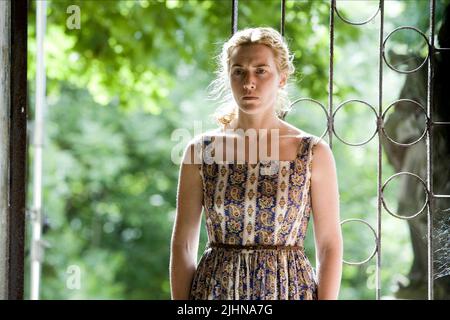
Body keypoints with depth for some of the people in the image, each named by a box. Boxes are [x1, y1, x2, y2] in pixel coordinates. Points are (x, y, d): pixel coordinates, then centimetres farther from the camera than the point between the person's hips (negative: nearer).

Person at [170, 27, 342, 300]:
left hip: (288, 290, -1)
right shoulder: (200, 152, -1)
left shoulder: (314, 153, -4)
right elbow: (183, 244, 0)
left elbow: (330, 245, -3)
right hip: (216, 290, 1)